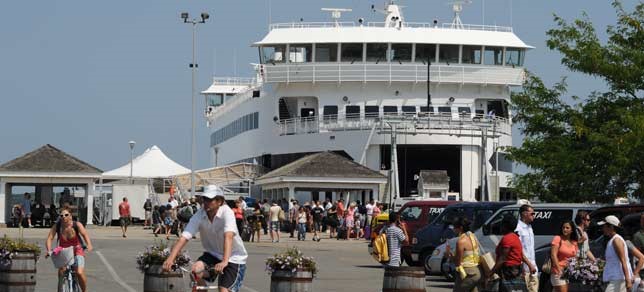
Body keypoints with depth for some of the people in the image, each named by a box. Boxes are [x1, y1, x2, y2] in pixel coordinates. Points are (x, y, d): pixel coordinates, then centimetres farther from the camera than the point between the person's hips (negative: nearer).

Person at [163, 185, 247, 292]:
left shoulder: (226, 213, -24)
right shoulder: (199, 216, -14)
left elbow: (228, 236, -39)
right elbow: (184, 238, -22)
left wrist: (224, 262, -54)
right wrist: (170, 259, -36)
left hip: (233, 258, -3)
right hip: (213, 254, 3)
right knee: (195, 271, -24)